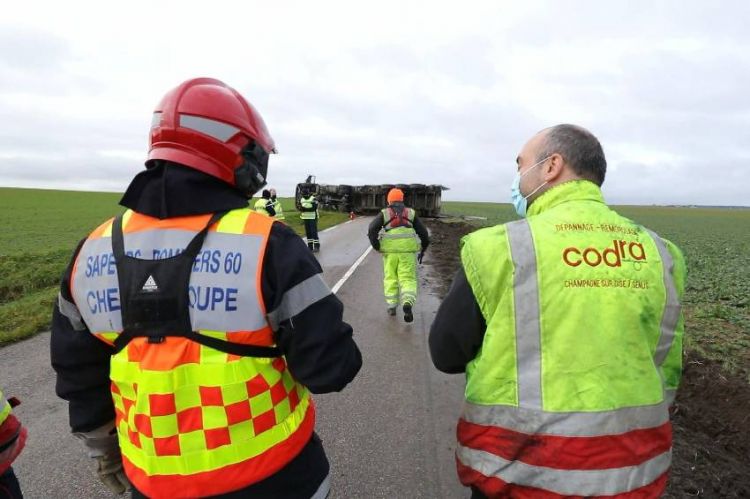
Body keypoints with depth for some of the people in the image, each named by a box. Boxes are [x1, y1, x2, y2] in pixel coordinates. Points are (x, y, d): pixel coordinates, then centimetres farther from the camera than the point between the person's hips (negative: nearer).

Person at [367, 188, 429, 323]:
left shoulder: (384, 214, 7)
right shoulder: (411, 213, 10)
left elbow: (372, 229, -6)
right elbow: (423, 232, 7)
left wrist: (377, 247, 1)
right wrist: (423, 249, 18)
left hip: (390, 252, 0)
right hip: (407, 251, 0)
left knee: (391, 278, 15)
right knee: (408, 280, 2)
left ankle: (391, 307, 17)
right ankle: (407, 303, -22)